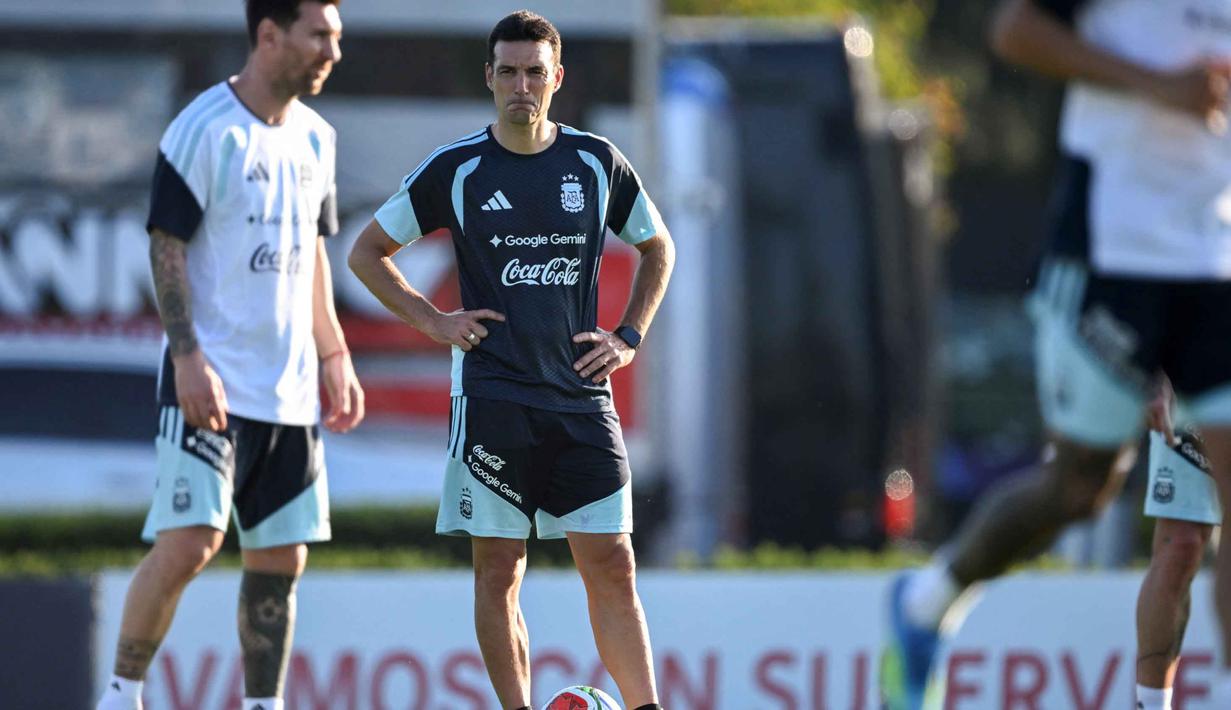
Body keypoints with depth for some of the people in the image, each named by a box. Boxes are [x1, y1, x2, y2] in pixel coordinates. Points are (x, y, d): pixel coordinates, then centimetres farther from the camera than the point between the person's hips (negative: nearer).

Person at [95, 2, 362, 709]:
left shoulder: (315, 137, 12)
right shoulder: (206, 128, -10)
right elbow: (167, 245, -11)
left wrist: (334, 357, 18)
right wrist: (188, 357, -18)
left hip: (291, 387, 7)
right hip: (211, 382, -7)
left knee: (281, 557, 5)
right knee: (189, 541, -15)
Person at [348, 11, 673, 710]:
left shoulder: (597, 162, 5)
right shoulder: (456, 169, 0)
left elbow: (658, 247, 22)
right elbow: (367, 252, 10)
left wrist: (629, 336, 10)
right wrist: (434, 321, 0)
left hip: (581, 394, 1)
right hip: (492, 398, -1)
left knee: (611, 566, -2)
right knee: (500, 569, -1)